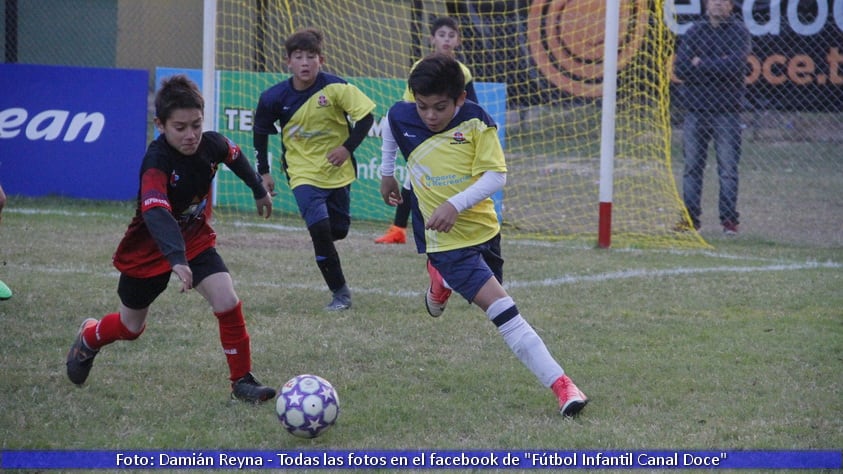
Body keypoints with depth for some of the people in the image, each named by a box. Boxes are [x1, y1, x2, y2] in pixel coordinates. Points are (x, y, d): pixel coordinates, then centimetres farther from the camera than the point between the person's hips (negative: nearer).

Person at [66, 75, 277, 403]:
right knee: (131, 327, 16)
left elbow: (235, 157, 9)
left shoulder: (212, 145, -17)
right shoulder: (157, 162, -35)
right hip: (150, 250, -4)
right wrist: (176, 260, -64)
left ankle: (242, 381, -4)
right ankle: (89, 338, 49)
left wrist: (259, 190, 25)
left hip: (195, 240, 4)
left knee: (227, 302, -18)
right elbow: (156, 213, -51)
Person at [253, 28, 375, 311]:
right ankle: (340, 293, -7)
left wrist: (348, 147, -20)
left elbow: (366, 116, -11)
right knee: (320, 229, -18)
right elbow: (260, 132, 5)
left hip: (337, 171, 1)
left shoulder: (334, 88, -16)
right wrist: (263, 173, 6)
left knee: (338, 231, 10)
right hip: (303, 174, -1)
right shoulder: (275, 97, -11)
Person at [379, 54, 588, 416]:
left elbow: (496, 176, -14)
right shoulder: (402, 118, -7)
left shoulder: (475, 122, -11)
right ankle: (561, 387, -19)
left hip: (484, 229, 2)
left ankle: (440, 283, 51)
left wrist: (455, 204, -26)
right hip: (448, 243, -2)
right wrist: (387, 173, 27)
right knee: (505, 313, -16)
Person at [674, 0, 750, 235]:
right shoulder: (695, 31, 10)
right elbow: (681, 69, -1)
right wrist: (717, 67, -8)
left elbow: (735, 65, -13)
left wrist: (701, 65, -7)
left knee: (728, 168, -4)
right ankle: (690, 218, 6)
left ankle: (729, 219, 0)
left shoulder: (739, 32, 4)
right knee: (692, 168, 2)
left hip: (726, 111, -2)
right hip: (695, 109, 2)